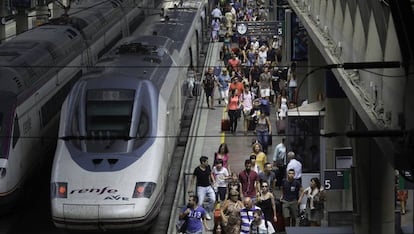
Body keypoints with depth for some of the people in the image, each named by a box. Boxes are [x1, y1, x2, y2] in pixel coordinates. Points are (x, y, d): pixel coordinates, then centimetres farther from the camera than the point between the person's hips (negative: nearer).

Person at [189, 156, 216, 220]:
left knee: (213, 199, -10)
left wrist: (213, 180, 3)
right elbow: (193, 178, -1)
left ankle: (207, 212, 11)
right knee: (200, 202, -13)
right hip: (201, 187, -4)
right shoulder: (197, 169, -13)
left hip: (208, 186, 4)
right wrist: (191, 188, 0)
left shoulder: (208, 167, 0)